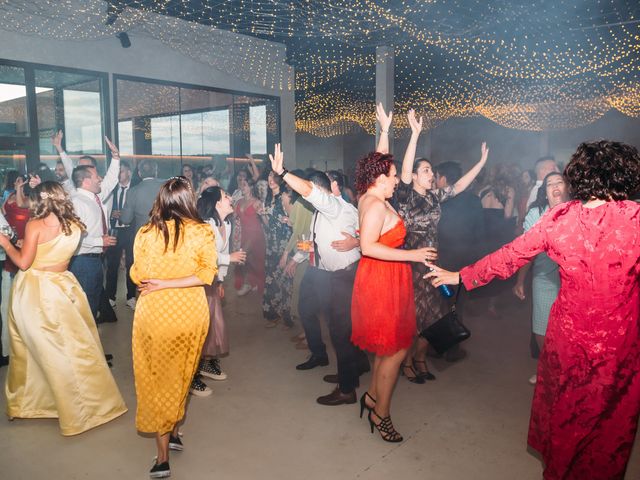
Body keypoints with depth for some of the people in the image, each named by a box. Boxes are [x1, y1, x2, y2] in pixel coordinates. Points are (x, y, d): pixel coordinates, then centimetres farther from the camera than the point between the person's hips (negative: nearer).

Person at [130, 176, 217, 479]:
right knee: (181, 375, 22)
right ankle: (173, 433, 38)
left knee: (157, 378, 12)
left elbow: (137, 276, -1)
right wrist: (167, 284, -12)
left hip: (154, 313, -1)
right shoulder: (203, 232, -8)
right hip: (191, 312, 1)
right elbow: (207, 274, -15)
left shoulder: (146, 233, -7)